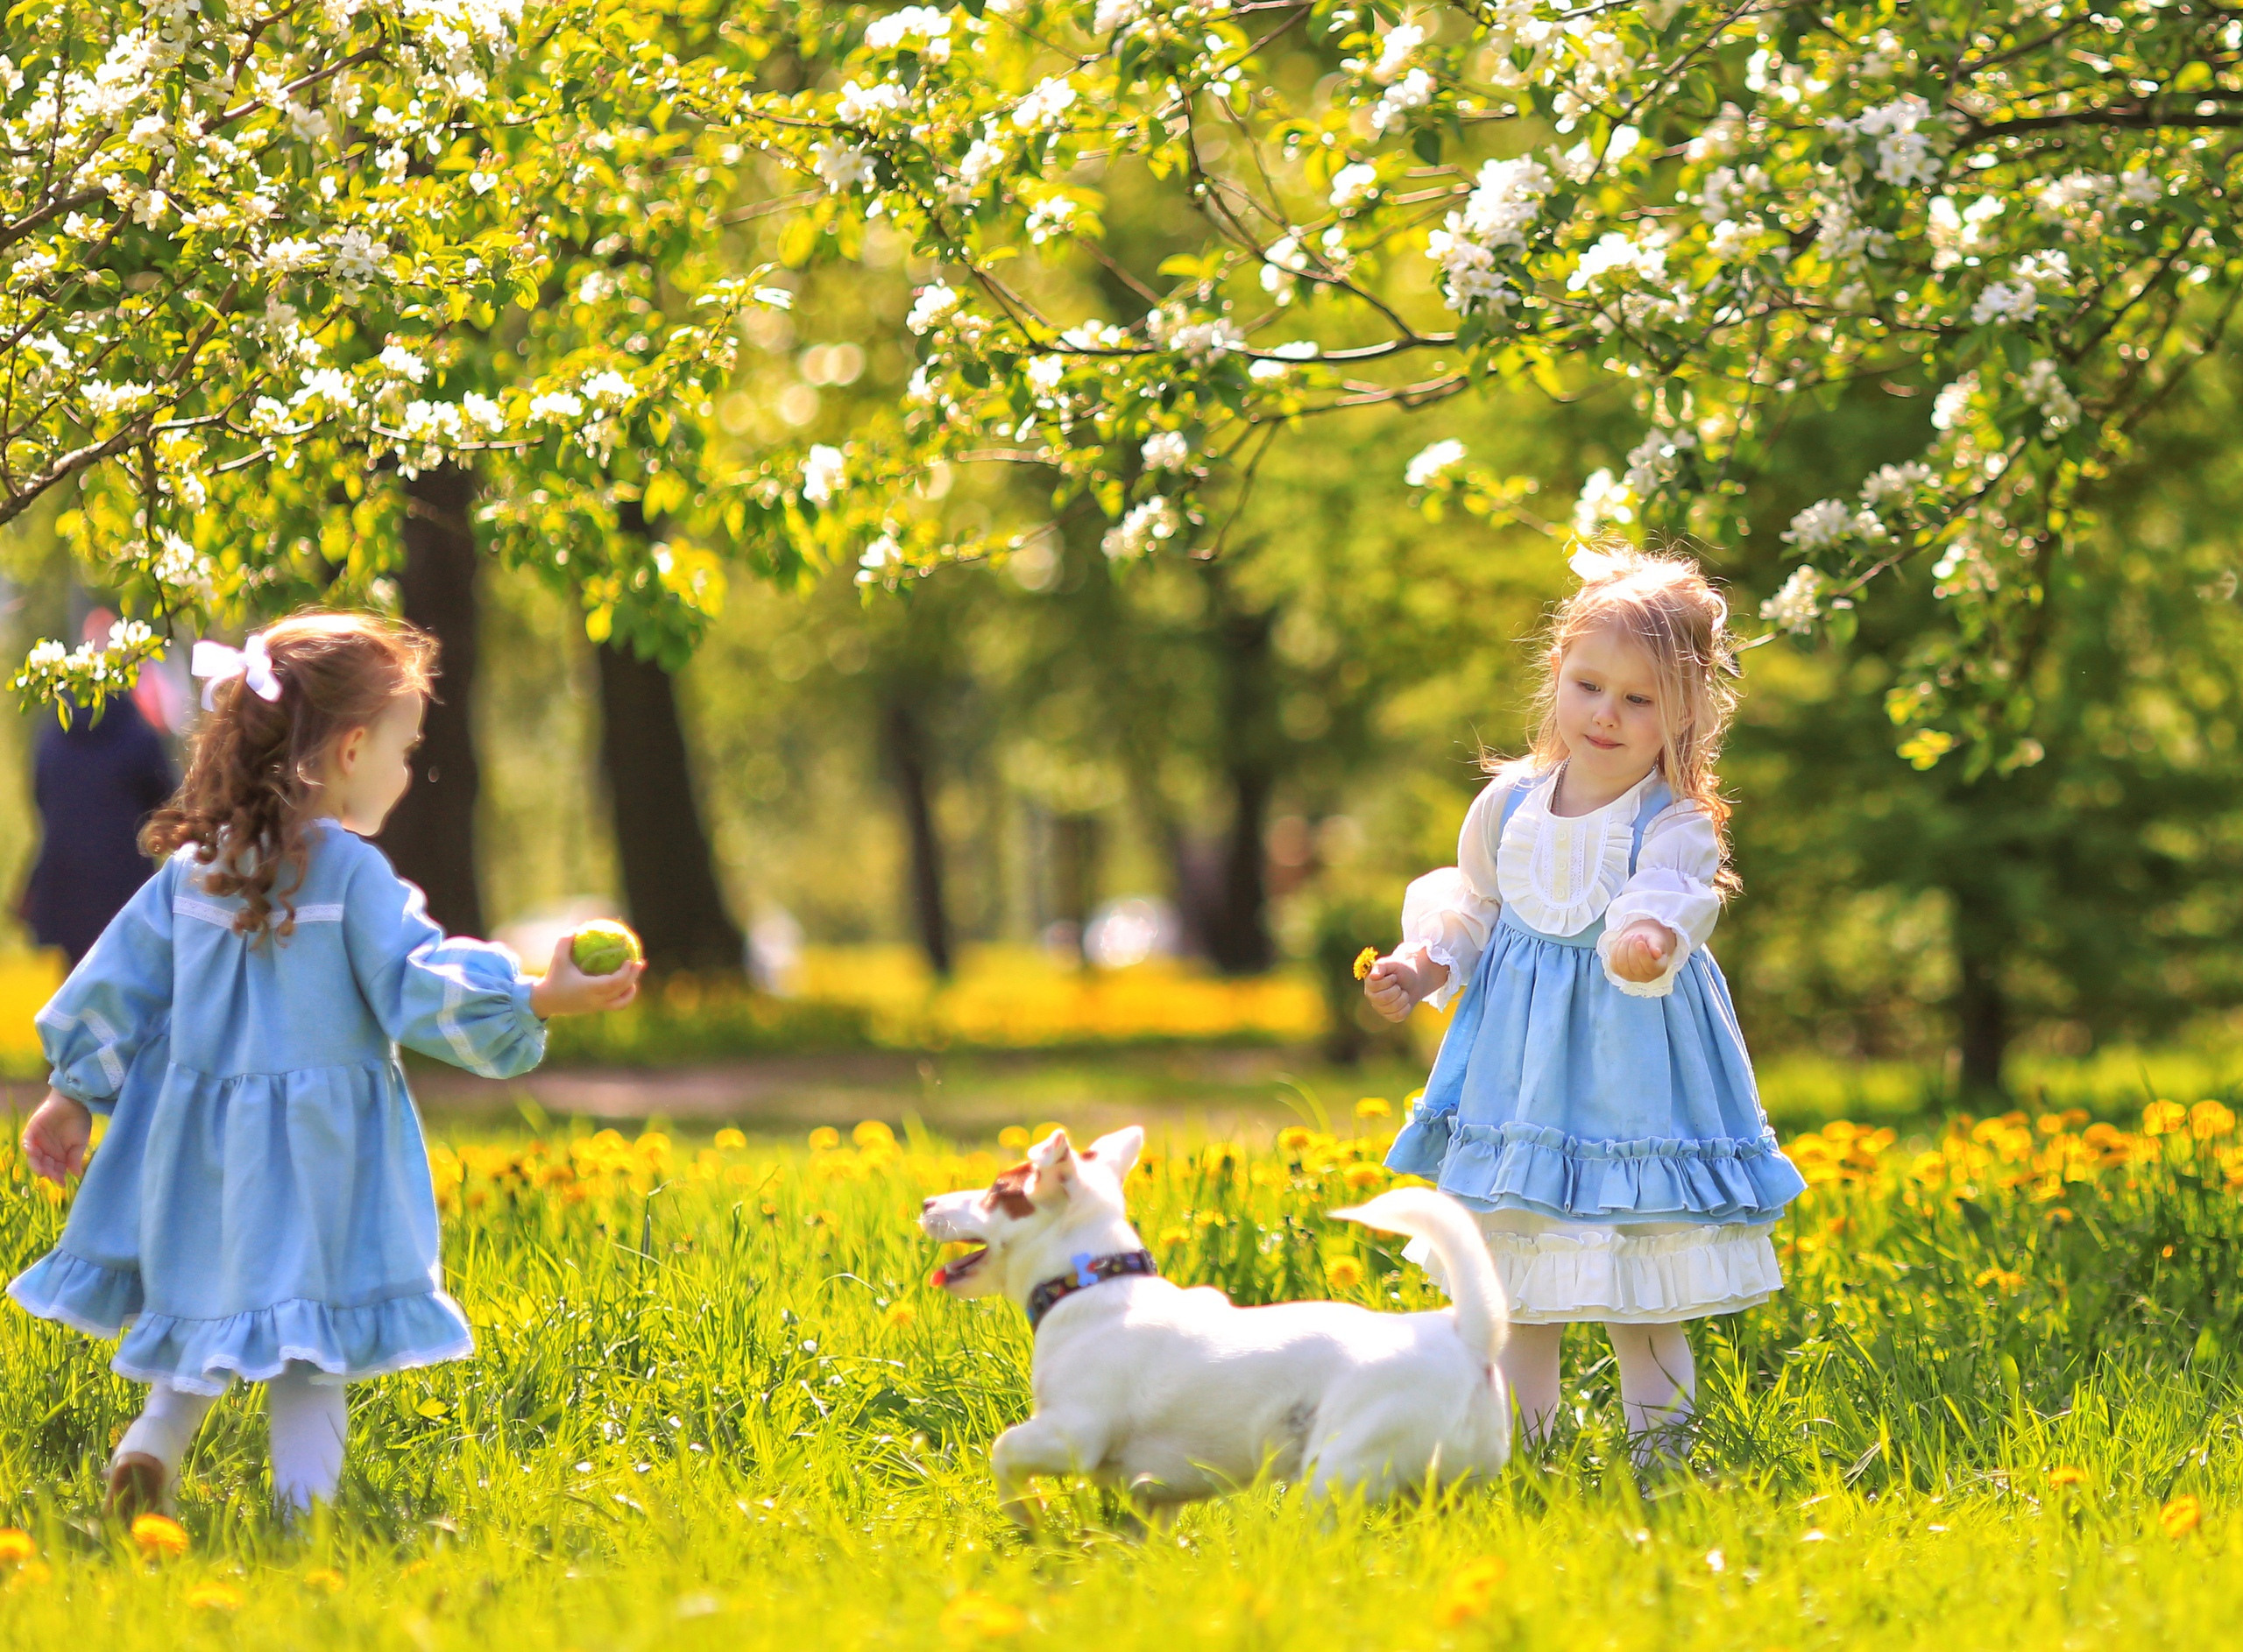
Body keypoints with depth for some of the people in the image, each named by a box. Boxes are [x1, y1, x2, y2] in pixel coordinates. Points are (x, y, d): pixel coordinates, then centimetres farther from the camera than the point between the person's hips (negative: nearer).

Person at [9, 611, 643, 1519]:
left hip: (201, 1138, 5)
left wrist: (76, 1092, 19)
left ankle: (153, 1440, 0)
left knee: (206, 1316, 17)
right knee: (313, 1352, 2)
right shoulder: (352, 874, -13)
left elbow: (117, 981, 10)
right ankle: (304, 1497, -4)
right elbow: (417, 991, -14)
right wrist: (538, 1001, -9)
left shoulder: (194, 869, 4)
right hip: (318, 1155, -5)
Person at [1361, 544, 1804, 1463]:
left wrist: (1650, 937, -54)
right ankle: (1519, 1430, 19)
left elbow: (1673, 897, -32)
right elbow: (1472, 907, 16)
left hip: (1635, 1047, -4)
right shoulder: (1509, 805, 2)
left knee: (1642, 1251, -3)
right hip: (1523, 1050, 4)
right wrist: (1425, 968, -1)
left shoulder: (1676, 827, -13)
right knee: (1517, 1256, 8)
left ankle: (1658, 1428, 11)